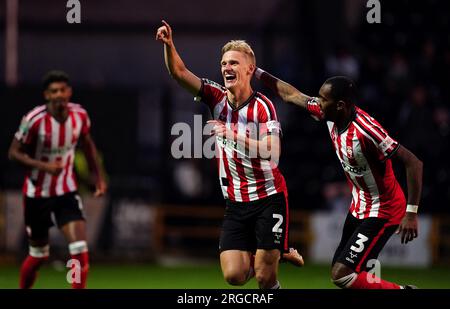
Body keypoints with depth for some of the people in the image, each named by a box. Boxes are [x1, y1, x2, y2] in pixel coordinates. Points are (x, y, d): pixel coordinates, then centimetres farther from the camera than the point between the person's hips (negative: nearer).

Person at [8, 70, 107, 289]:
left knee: (80, 250, -14)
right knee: (38, 255, 9)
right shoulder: (34, 120, -21)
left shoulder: (80, 115, -8)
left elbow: (87, 145, 12)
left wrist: (98, 177, 11)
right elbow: (14, 153, -14)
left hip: (67, 192, 3)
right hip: (37, 194, -3)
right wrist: (43, 166, -28)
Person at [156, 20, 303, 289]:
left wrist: (236, 136, -32)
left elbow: (273, 151, -24)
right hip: (236, 203, 5)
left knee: (265, 277, -10)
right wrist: (169, 44, -22)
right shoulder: (217, 98, 2)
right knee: (234, 275, -4)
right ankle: (278, 253, 22)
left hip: (268, 199, -5)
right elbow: (180, 73, -5)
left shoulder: (262, 106, -12)